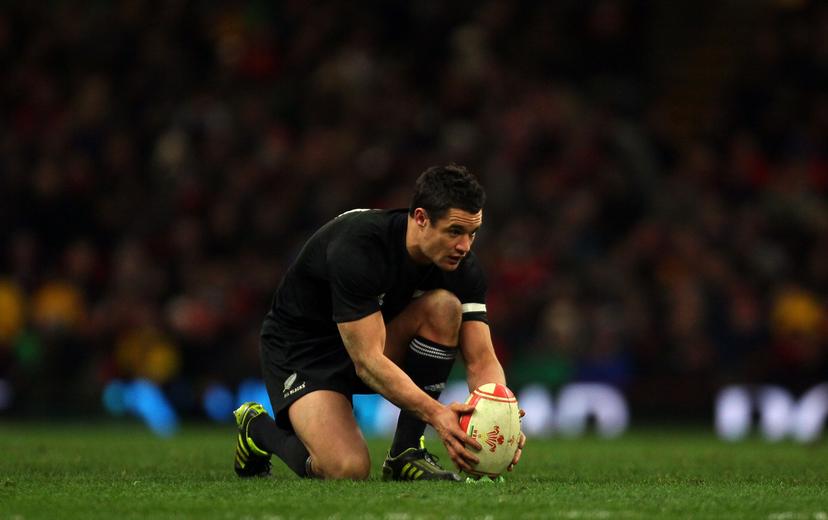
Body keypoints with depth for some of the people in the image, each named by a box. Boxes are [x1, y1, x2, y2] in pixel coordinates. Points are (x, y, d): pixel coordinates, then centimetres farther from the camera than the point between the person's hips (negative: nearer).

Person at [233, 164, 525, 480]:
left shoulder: (462, 265, -14)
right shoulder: (357, 247, -33)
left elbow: (481, 359, -15)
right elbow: (367, 361, -36)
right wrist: (436, 414, -46)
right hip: (301, 347, -6)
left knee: (444, 306, -24)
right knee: (349, 468, -28)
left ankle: (405, 454, -11)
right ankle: (258, 429, 6)